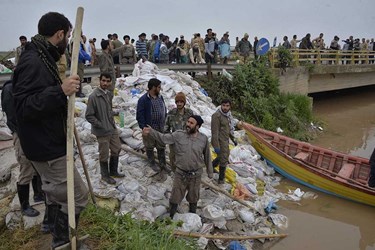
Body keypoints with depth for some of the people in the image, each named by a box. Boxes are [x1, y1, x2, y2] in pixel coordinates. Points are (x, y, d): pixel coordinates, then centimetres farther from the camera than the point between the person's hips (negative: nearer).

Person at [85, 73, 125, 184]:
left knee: (116, 149, 18)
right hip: (102, 131, -7)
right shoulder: (93, 96, -20)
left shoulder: (109, 93, 3)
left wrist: (112, 116, 8)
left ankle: (113, 171, 37)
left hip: (113, 128, 8)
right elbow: (89, 116, -18)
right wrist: (101, 126, -16)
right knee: (104, 155, 8)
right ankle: (105, 175, 29)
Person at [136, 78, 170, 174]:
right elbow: (140, 115, -15)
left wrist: (164, 123, 11)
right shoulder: (143, 100, -15)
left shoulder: (160, 97, 6)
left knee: (161, 147, 15)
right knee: (150, 147, 12)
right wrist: (144, 128, -17)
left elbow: (164, 110, 16)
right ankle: (152, 164, 31)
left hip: (160, 128, 6)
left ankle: (163, 164, 30)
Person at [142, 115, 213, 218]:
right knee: (175, 197, 14)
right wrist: (151, 132, -39)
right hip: (180, 174, 0)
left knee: (193, 198, 20)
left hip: (196, 175, 0)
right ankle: (170, 217, 38)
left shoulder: (203, 139, -9)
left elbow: (207, 156, 1)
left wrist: (210, 172, 9)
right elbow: (163, 138, -21)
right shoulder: (178, 135, -11)